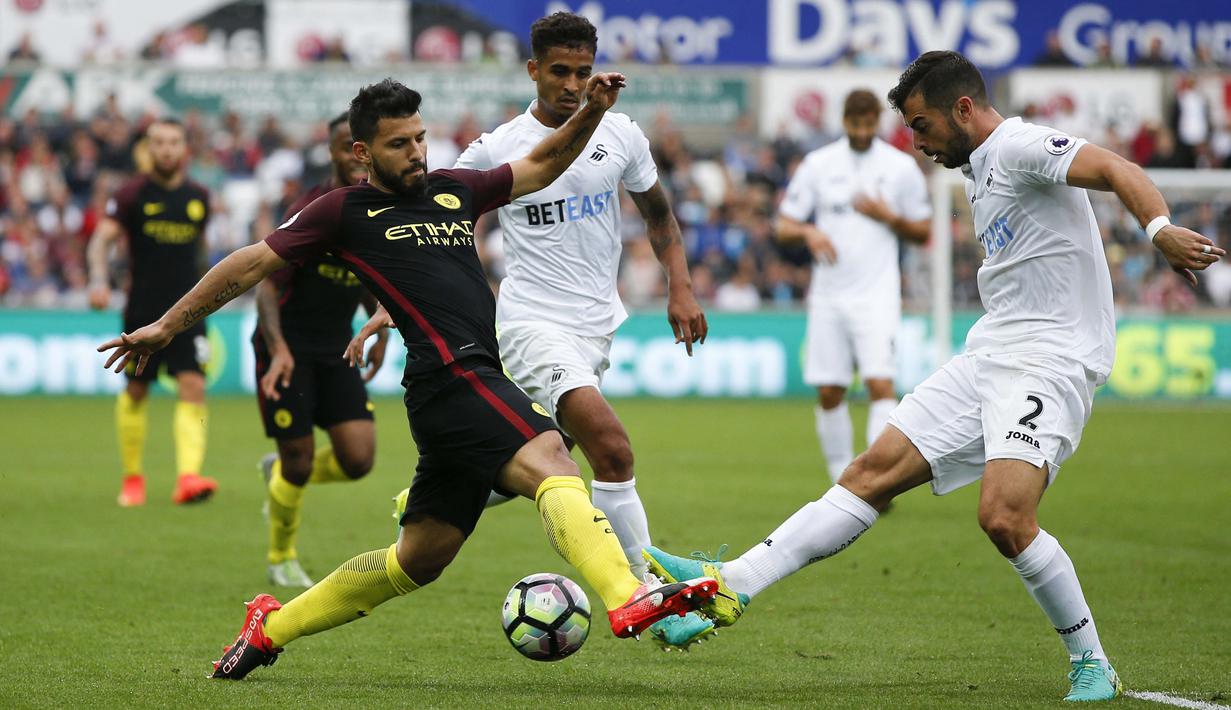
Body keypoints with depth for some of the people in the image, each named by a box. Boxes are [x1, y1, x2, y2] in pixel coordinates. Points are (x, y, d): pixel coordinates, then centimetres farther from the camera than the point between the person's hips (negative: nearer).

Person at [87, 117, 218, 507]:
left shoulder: (199, 197, 8)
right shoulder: (133, 193, -3)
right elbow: (101, 238, -10)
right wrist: (99, 280, -27)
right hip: (143, 310, -2)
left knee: (193, 388, -14)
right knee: (136, 391, 6)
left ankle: (188, 476, -23)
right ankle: (132, 475, 24)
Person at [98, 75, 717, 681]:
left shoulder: (453, 190, 22)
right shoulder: (345, 212, 5)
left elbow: (540, 167, 33)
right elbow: (252, 265, 10)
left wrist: (590, 113, 16)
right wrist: (167, 326, 11)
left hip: (477, 390, 8)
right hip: (452, 375, -8)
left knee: (418, 559, 13)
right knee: (552, 463, -29)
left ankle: (270, 628, 26)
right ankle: (630, 599, -51)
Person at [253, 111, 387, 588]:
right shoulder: (310, 212, -19)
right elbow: (268, 284, -20)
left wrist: (380, 334, 18)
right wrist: (278, 348, -33)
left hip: (336, 348, 6)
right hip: (289, 347, -6)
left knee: (358, 460, -6)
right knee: (299, 463, -4)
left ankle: (279, 473, 27)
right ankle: (282, 559, 23)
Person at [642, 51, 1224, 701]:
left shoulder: (1020, 147, -11)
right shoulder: (979, 172, 19)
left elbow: (1114, 170, -27)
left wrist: (1160, 228, -45)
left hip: (1051, 361, -9)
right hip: (989, 356, 9)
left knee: (1003, 517, -24)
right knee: (875, 471, 4)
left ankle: (1091, 665, -7)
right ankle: (732, 586, 2)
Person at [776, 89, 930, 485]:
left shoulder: (901, 167, 4)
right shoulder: (818, 164, 6)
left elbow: (922, 232, 9)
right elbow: (784, 226, 8)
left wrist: (888, 217, -9)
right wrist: (808, 232, -14)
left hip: (877, 293, -2)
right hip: (828, 295, 2)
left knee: (880, 383, -17)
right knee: (829, 393, 3)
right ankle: (843, 479, 16)